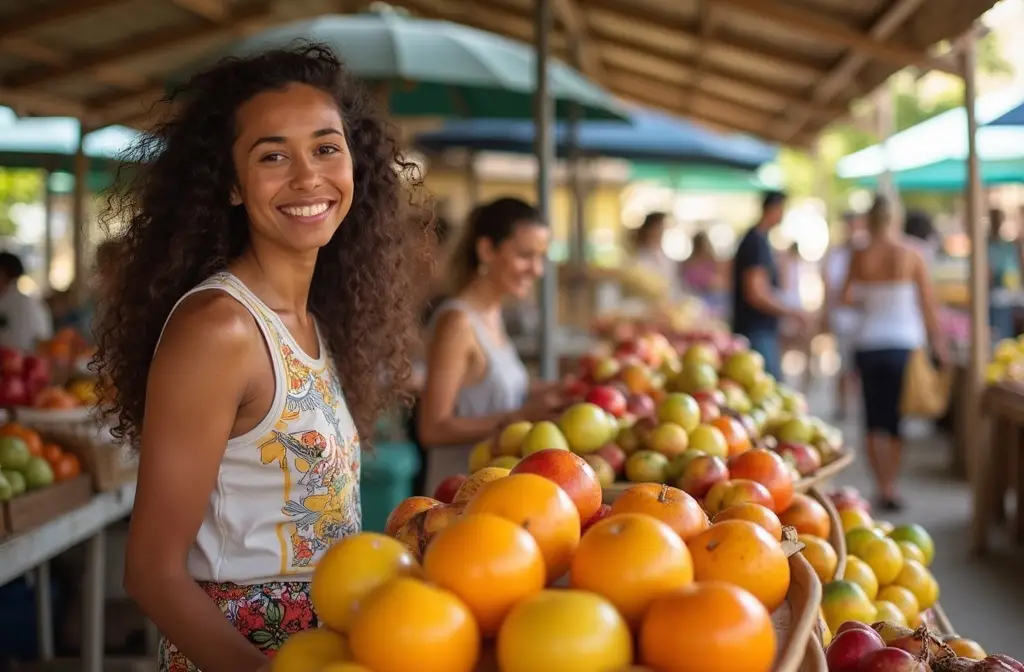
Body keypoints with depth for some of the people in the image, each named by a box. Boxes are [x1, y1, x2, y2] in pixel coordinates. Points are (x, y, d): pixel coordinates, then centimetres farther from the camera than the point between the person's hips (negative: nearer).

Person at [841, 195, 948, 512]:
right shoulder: (912, 255, -5)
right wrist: (938, 344, 3)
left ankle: (883, 487, 0)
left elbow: (847, 297, -9)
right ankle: (890, 487, 12)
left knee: (875, 421, 8)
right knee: (898, 420, 11)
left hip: (868, 345, 1)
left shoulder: (860, 256, -4)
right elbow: (928, 304, -3)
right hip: (905, 343, 0)